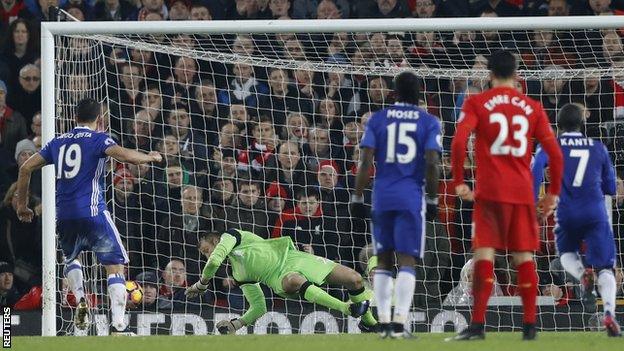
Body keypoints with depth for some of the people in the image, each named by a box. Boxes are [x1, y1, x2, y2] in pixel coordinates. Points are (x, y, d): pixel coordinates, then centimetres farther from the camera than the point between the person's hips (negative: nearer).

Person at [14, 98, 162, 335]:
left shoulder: (58, 142, 15)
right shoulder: (98, 139, 0)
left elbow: (26, 168, 14)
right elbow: (125, 156, -17)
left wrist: (22, 204, 24)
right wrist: (150, 157, 2)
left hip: (64, 215, 5)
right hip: (92, 212, -5)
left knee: (70, 258, 31)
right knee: (115, 265, -2)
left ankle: (80, 300, 6)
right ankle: (118, 326, -14)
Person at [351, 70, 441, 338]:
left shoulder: (378, 119, 6)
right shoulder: (429, 122, 2)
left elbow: (365, 161, 0)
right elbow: (432, 164, -6)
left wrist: (357, 198, 5)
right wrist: (433, 200, 3)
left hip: (382, 195, 2)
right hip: (411, 196, -2)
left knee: (384, 259, 11)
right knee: (407, 260, -4)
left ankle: (384, 322, 8)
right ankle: (399, 323, -15)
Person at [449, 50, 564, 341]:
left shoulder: (476, 104, 1)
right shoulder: (532, 108, 9)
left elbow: (459, 141, -13)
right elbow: (554, 152, 6)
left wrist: (458, 182, -7)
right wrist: (553, 193, 13)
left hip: (490, 191, -3)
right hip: (523, 192, 3)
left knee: (484, 254, -5)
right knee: (524, 257, 10)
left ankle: (477, 325, -14)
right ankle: (529, 325, 9)